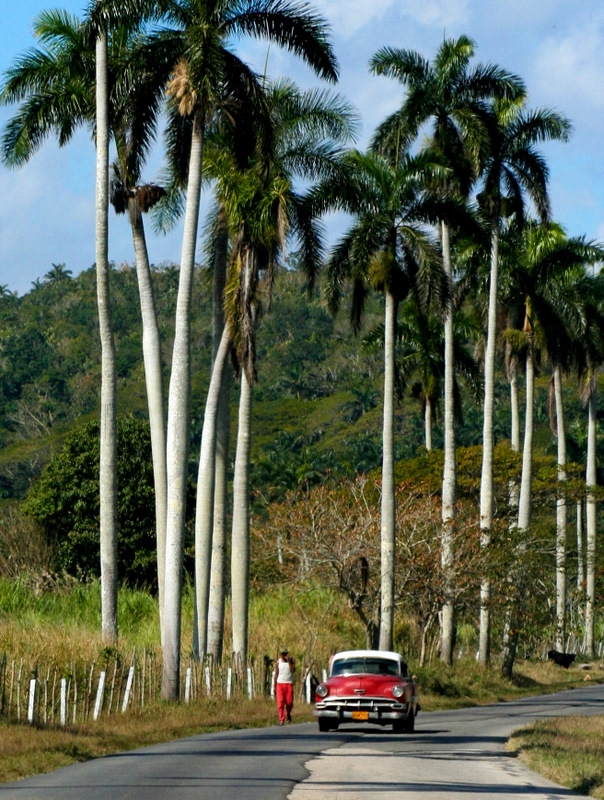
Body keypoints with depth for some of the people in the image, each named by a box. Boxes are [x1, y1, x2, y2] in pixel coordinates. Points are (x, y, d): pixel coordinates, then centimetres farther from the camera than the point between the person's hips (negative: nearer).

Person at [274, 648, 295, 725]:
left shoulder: (291, 660, 4)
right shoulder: (278, 662, 5)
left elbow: (293, 670, -11)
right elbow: (276, 674, 8)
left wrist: (288, 661, -17)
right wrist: (274, 687, 6)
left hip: (289, 684, 0)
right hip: (280, 684, 0)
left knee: (289, 702, 0)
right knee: (280, 702, -10)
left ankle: (288, 714, 30)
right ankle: (281, 720, -8)